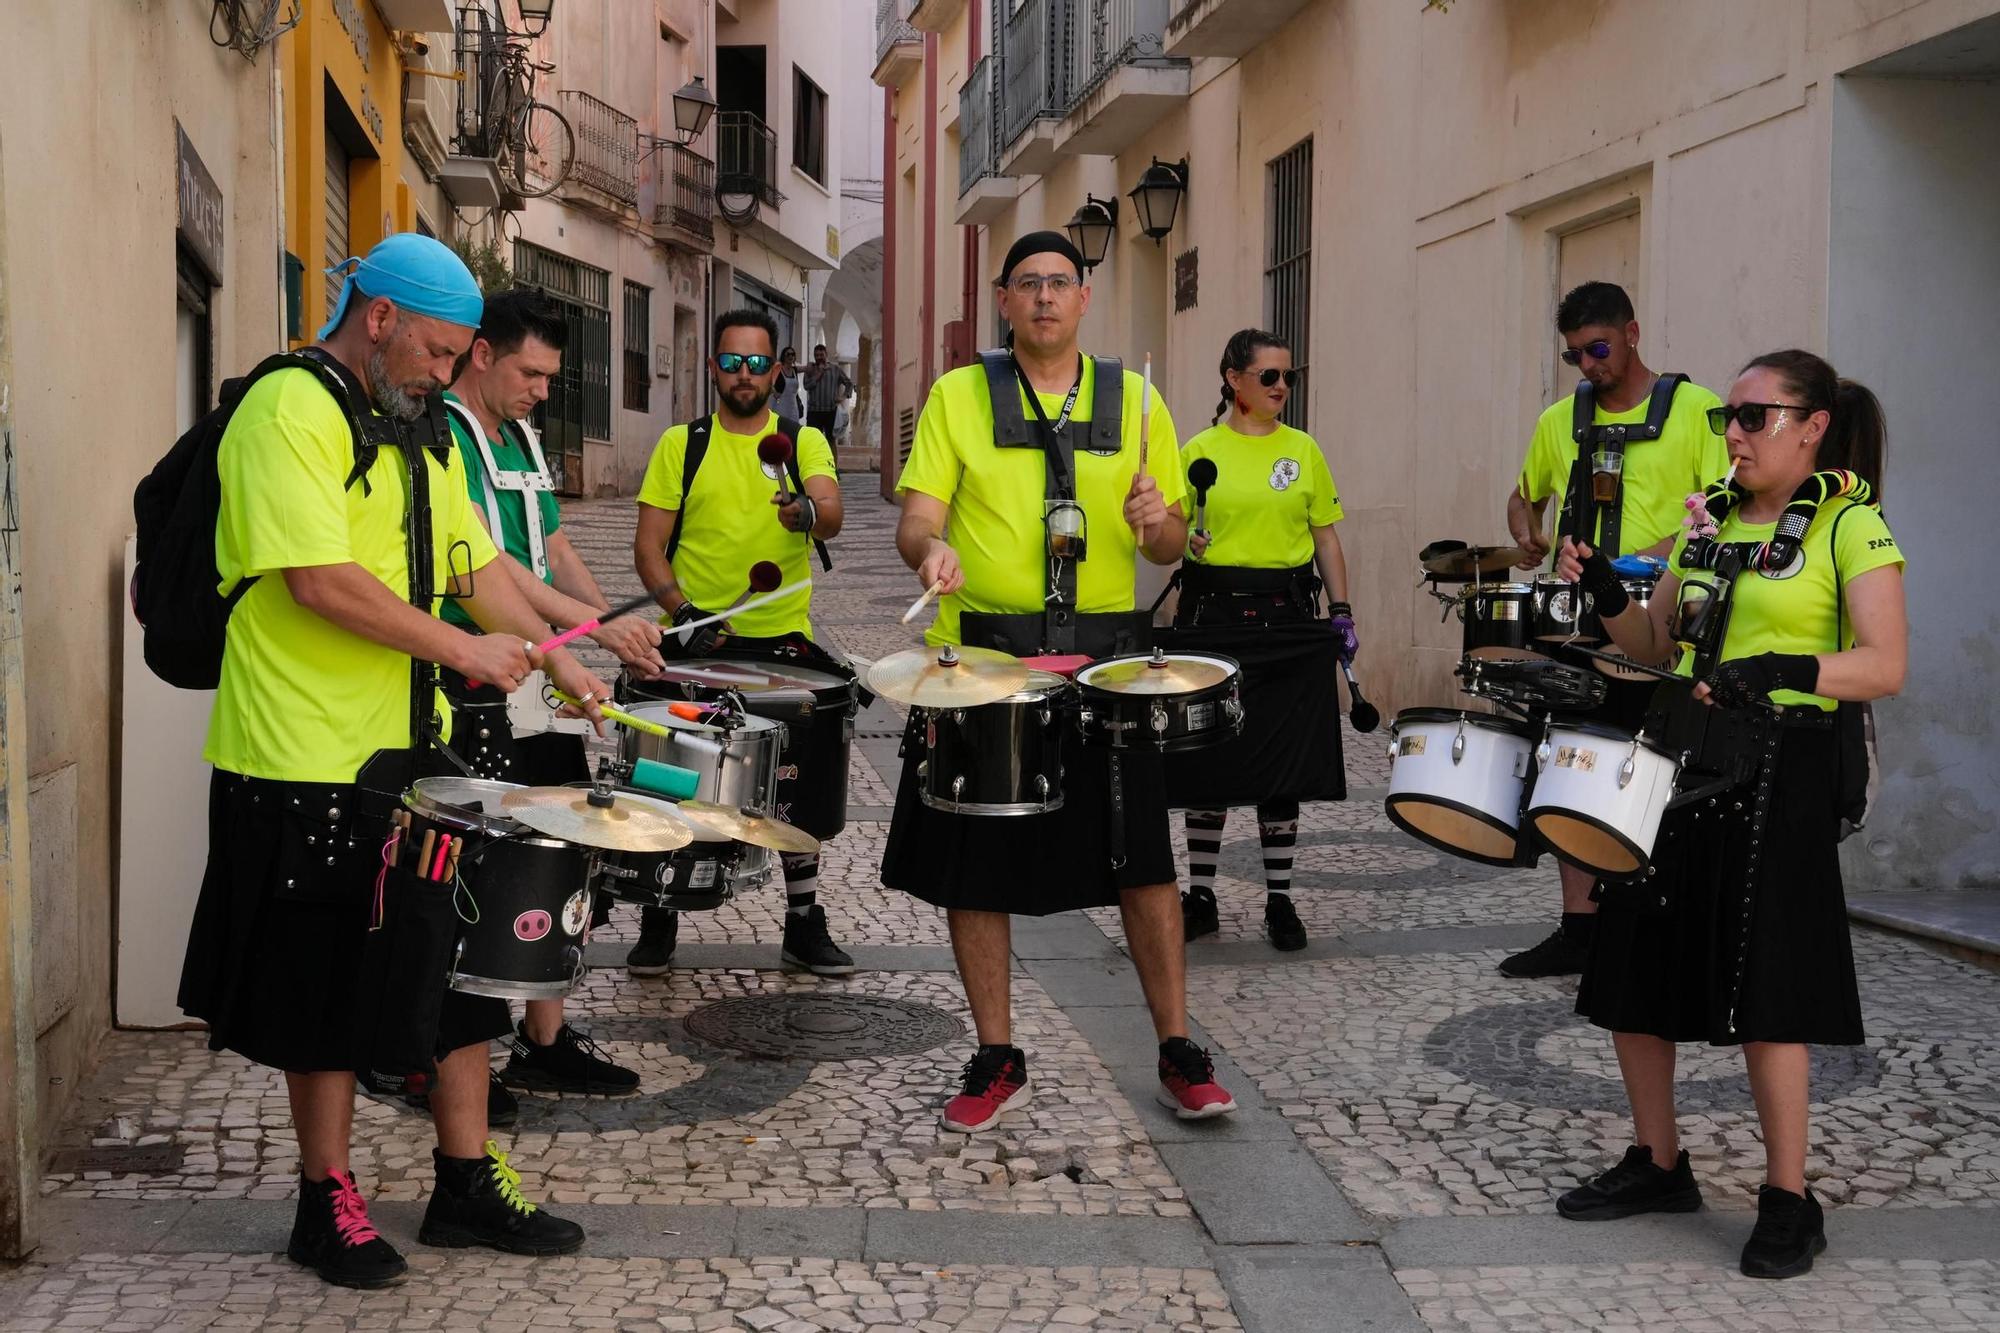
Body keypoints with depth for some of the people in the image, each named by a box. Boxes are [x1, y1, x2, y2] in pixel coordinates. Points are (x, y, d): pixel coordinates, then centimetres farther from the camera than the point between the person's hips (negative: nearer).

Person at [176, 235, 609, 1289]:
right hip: (308, 763, -8)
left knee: (457, 966, 12)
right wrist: (463, 648, -17)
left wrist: (549, 652, 5)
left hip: (413, 751, 8)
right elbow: (319, 579, -23)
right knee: (326, 992, 4)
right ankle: (328, 1203, 18)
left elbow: (472, 561, 19)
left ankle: (466, 1182, 24)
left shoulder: (418, 430, 15)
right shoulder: (289, 412, -13)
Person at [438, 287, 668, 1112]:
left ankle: (545, 1040, 23)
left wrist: (625, 633, 4)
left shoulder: (525, 441, 16)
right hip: (471, 692, -9)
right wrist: (597, 626, -25)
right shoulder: (439, 434, -12)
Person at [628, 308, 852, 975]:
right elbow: (649, 545, 0)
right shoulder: (680, 445, 4)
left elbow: (831, 517, -16)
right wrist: (682, 610, -16)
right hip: (696, 643, 0)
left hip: (784, 641, 0)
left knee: (802, 785, 7)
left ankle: (804, 925, 22)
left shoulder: (805, 442, 3)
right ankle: (658, 920, 22)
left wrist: (807, 511, -40)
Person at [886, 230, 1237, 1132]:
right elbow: (917, 518, -1)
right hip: (980, 652, 0)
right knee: (973, 860, 4)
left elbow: (1172, 547, 12)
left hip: (1103, 655, 1)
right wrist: (931, 549, -24)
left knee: (1141, 857, -1)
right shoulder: (958, 396, 7)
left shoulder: (1133, 400, 11)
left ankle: (1179, 1053, 13)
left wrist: (1157, 519, -11)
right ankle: (997, 1059, 18)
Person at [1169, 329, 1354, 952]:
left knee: (1285, 759, 3)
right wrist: (1181, 542, -17)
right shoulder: (1200, 451, 2)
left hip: (1290, 620, 2)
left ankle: (1280, 900, 13)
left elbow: (1326, 537, 10)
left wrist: (1342, 612, 3)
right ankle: (1200, 895, 14)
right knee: (1210, 757, 3)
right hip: (1215, 616, -1)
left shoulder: (1303, 450, 8)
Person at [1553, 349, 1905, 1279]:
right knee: (1633, 962, 9)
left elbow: (1885, 666, -14)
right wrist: (1603, 593, -3)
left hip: (1783, 770, -7)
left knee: (1763, 981, -5)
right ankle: (1657, 1164, 25)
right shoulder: (1711, 519, 14)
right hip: (1681, 759, 7)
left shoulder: (1849, 524, -5)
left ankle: (1788, 1201, 8)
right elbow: (1655, 643, 15)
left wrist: (1785, 670, -28)